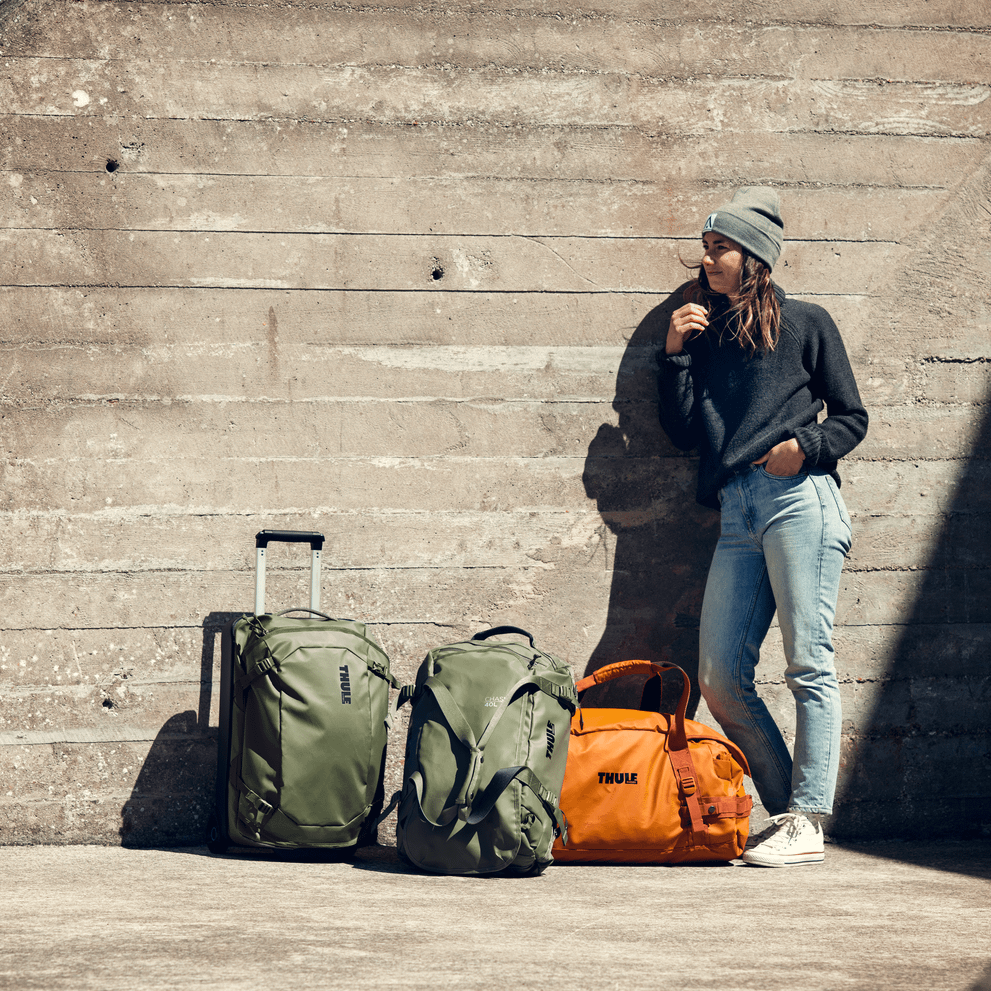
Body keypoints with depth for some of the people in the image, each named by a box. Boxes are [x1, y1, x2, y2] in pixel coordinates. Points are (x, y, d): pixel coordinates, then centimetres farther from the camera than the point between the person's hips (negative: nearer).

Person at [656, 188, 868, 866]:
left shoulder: (805, 323, 10)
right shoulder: (705, 334, 22)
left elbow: (852, 417, 9)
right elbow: (685, 432, 16)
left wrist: (805, 445, -9)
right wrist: (676, 353, 9)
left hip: (800, 500, -5)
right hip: (737, 514, 5)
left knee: (809, 663, -9)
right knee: (721, 678, -3)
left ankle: (808, 824, -9)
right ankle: (786, 812, 7)